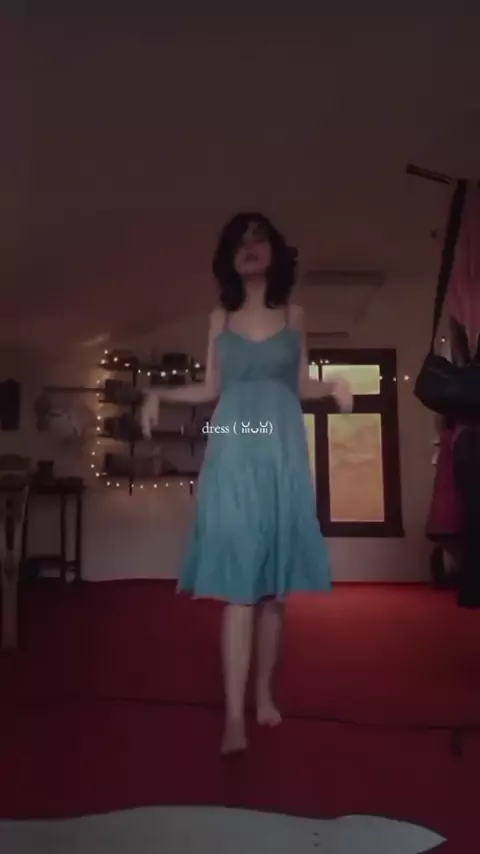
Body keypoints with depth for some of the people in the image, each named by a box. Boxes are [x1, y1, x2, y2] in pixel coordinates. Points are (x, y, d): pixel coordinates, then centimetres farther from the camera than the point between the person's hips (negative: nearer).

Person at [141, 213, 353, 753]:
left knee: (274, 583, 4)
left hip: (282, 451, 1)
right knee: (238, 581, -8)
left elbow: (302, 386, 11)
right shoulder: (220, 318, 12)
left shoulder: (294, 315, 12)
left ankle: (264, 693, 19)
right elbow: (211, 388, 12)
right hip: (234, 453, -1)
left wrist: (334, 387, -8)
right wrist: (160, 394, -1)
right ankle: (234, 717, -8)